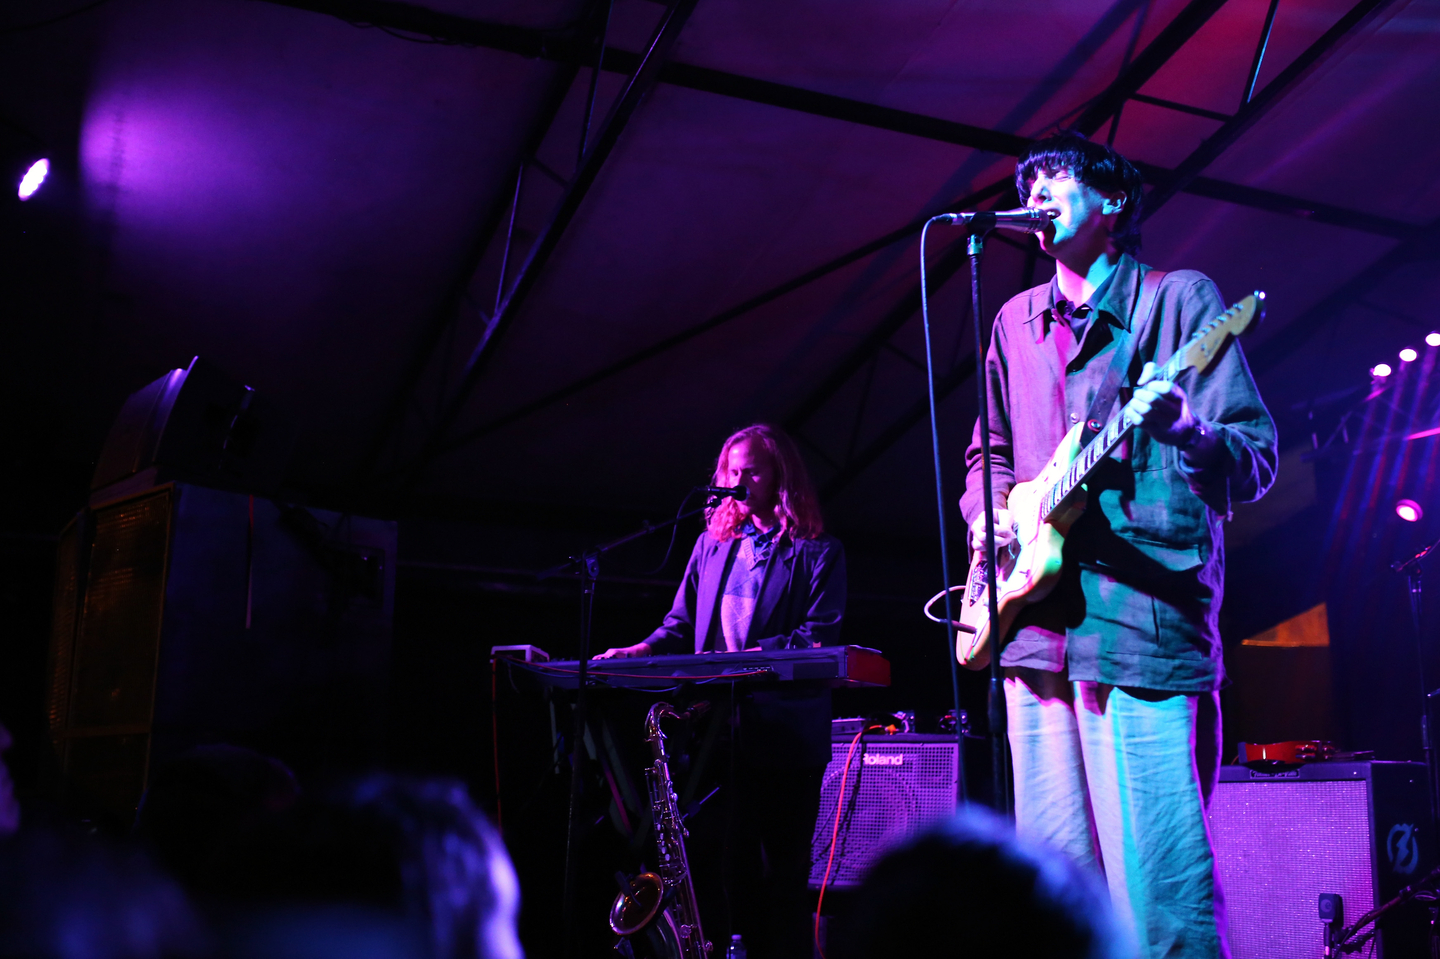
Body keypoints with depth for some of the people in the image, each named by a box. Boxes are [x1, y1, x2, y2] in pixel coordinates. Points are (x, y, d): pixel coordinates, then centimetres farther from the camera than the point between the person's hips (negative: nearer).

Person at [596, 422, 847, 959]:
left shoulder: (818, 552, 1)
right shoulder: (713, 543, 16)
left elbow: (819, 637, -9)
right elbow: (682, 624, 15)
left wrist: (752, 655, -22)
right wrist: (644, 651, -4)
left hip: (786, 732, -4)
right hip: (719, 730, 4)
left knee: (784, 869, 1)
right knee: (732, 863, 8)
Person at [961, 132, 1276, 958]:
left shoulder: (1179, 297, 4)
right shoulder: (1017, 321, 20)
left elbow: (1256, 462, -2)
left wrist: (1186, 432, -24)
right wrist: (987, 514, 6)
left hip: (1145, 620, -5)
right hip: (1037, 625, 6)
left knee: (1160, 885, -10)